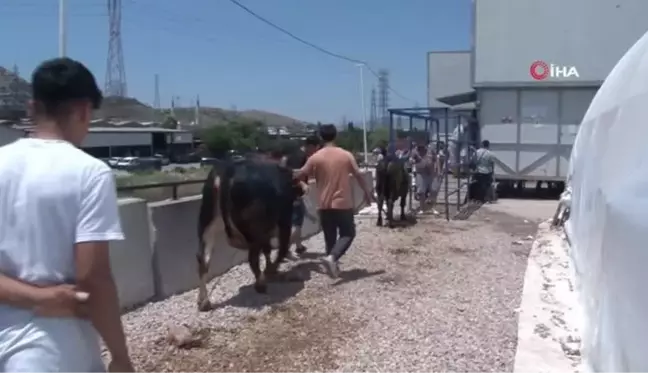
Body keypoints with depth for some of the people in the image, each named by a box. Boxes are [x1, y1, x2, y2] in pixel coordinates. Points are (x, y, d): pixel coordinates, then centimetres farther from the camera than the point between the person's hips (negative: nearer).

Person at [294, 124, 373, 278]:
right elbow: (358, 175, -1)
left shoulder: (315, 157, -3)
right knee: (348, 233, 8)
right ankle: (332, 257, -14)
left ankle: (333, 265, 17)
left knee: (329, 236, 13)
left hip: (324, 204, 2)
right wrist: (367, 193, 11)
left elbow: (300, 174, 5)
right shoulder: (346, 155, -3)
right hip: (343, 203, -1)